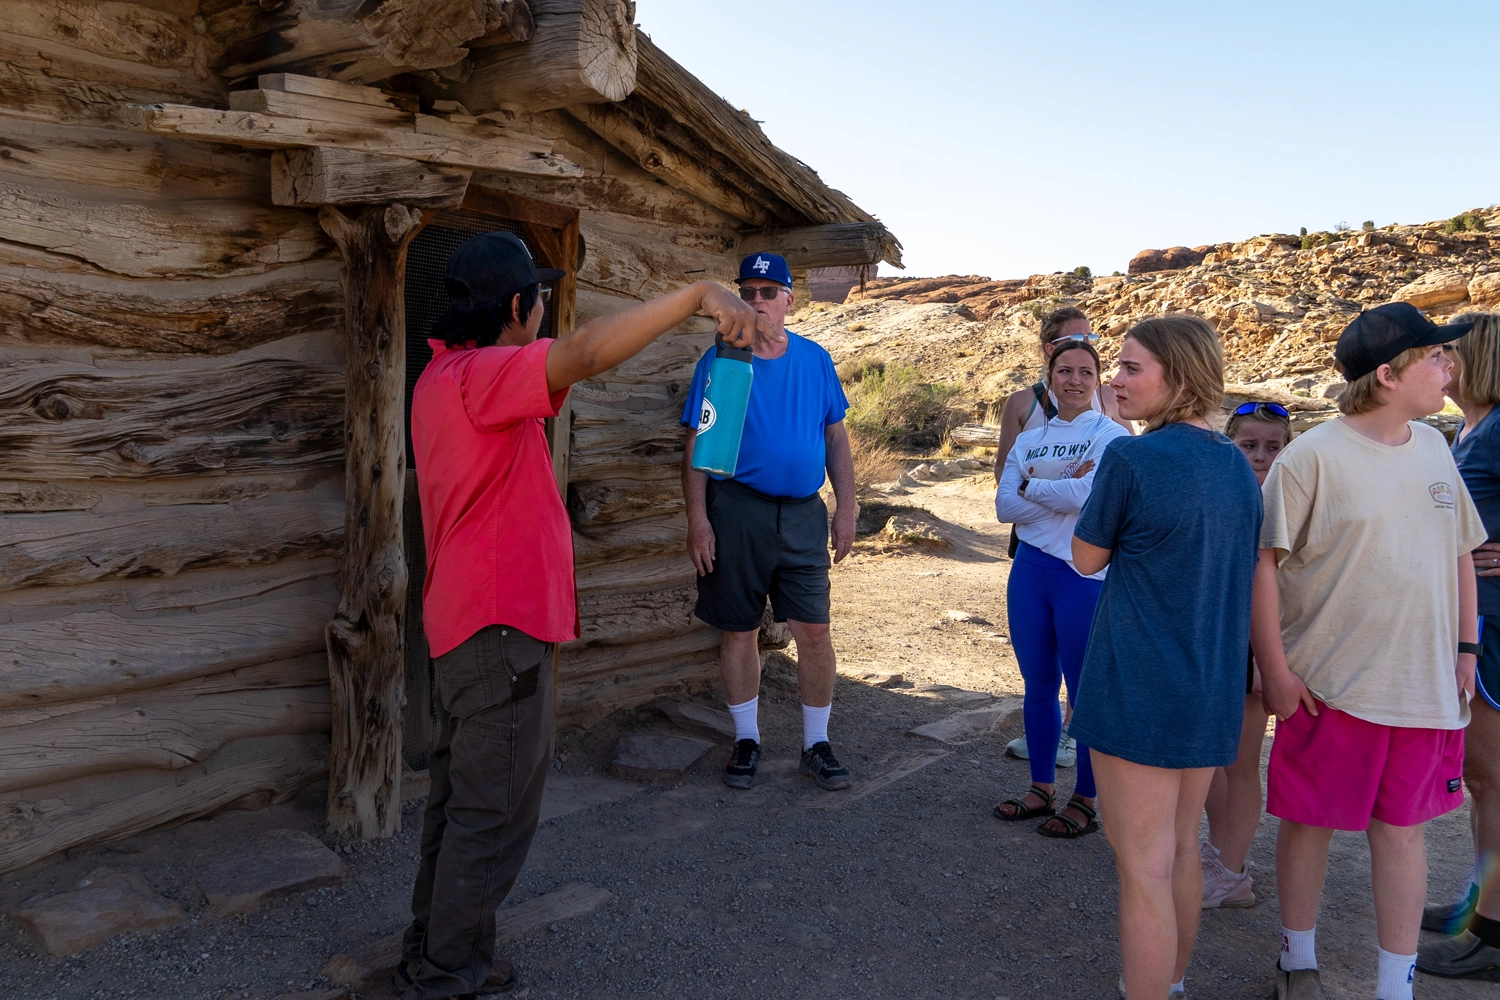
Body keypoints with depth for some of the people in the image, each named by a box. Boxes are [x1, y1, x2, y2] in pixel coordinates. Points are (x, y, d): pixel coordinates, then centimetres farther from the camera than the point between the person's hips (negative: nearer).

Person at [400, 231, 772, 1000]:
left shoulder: (446, 374, 13)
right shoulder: (478, 375, -21)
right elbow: (586, 352, -36)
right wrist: (699, 293, -39)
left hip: (468, 619, 11)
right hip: (501, 622, -11)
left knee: (461, 796, 21)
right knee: (495, 810, 1)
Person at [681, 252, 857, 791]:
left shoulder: (815, 359, 8)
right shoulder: (719, 361, 0)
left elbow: (836, 438, 11)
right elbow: (696, 444, -3)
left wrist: (846, 509, 4)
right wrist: (697, 519, -10)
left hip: (803, 514, 2)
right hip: (736, 511, -2)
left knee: (814, 631, 1)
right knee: (739, 631, 7)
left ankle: (816, 746, 16)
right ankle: (746, 741, 23)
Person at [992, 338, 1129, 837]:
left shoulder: (1110, 436, -5)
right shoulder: (1029, 441, 11)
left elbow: (1089, 495, -21)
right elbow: (1004, 506, -1)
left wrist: (1031, 486, -7)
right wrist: (1063, 490, -13)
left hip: (1085, 576, -5)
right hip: (1030, 570, 5)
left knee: (1085, 692, 3)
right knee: (1038, 686, 14)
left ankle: (1085, 802, 18)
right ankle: (1042, 788, 29)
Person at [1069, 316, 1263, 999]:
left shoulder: (1131, 457, -16)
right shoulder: (1238, 466, 6)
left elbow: (1087, 559, -5)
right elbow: (1244, 577, 15)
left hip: (1139, 692, -8)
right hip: (1214, 691, 8)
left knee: (1143, 866, 2)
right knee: (1181, 848, 21)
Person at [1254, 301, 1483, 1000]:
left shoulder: (1433, 447, 6)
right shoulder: (1312, 456, -13)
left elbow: (1459, 550, 16)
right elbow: (1263, 562, -13)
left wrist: (1466, 648, 13)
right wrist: (1274, 669, -14)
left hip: (1425, 684, 5)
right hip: (1330, 684, -5)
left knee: (1402, 829, 13)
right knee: (1309, 822, 9)